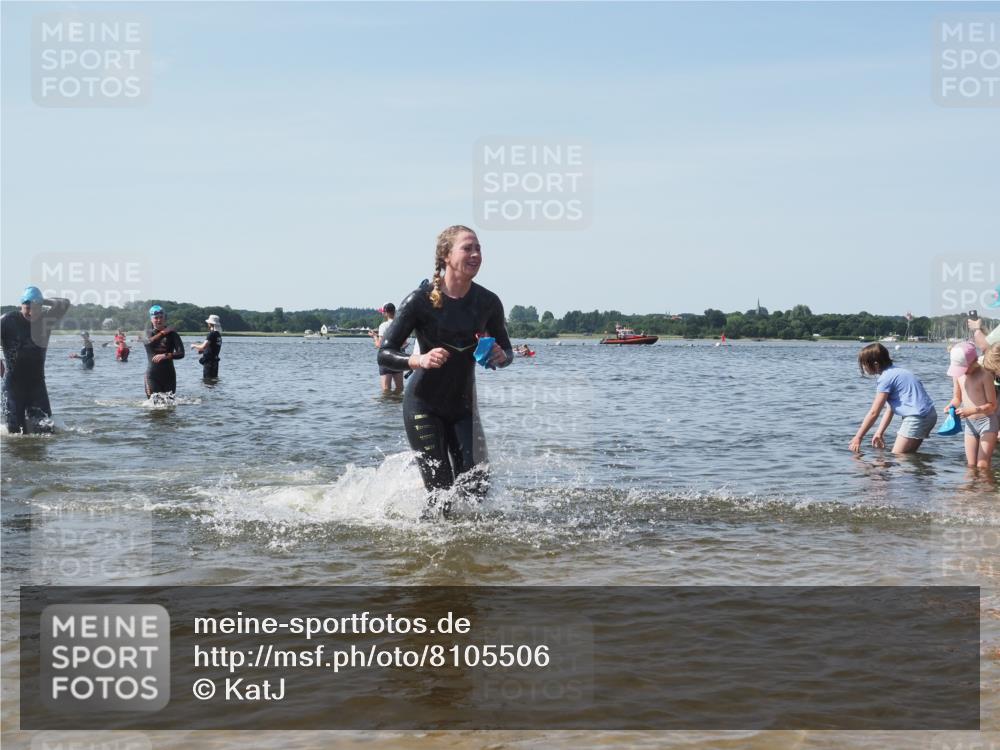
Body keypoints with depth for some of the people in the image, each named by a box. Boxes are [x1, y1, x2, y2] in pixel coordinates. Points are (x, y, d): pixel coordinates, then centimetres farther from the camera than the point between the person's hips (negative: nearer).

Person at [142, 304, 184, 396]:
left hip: (169, 375, 1)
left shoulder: (171, 334, 4)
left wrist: (165, 356, -21)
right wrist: (163, 333, -11)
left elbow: (181, 353, -7)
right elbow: (149, 342, -19)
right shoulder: (148, 333, 7)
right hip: (152, 375, -1)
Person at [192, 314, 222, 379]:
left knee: (207, 379, -6)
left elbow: (203, 346, -24)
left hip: (209, 361, -9)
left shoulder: (212, 334, -17)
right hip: (215, 361, 9)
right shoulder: (219, 335, 12)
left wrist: (194, 345, -5)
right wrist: (202, 351, 17)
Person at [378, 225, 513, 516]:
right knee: (441, 494, -9)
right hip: (423, 405, -4)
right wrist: (419, 360, -35)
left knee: (477, 488, -3)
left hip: (463, 406, 4)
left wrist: (500, 357, -16)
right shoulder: (421, 301, -16)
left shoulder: (488, 303, -4)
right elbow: (384, 354, -15)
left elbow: (507, 351, 9)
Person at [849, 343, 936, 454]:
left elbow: (873, 413, -10)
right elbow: (891, 408, 20)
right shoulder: (895, 371, 18)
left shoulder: (885, 378, -11)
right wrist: (879, 433, 21)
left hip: (917, 417, -10)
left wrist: (858, 438, -4)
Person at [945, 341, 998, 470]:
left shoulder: (985, 375, -17)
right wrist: (951, 406, -7)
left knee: (982, 466, -12)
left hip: (987, 422, -6)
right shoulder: (958, 374, 2)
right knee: (971, 466, 6)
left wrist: (973, 410, -28)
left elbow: (992, 405, -14)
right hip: (970, 424, 6)